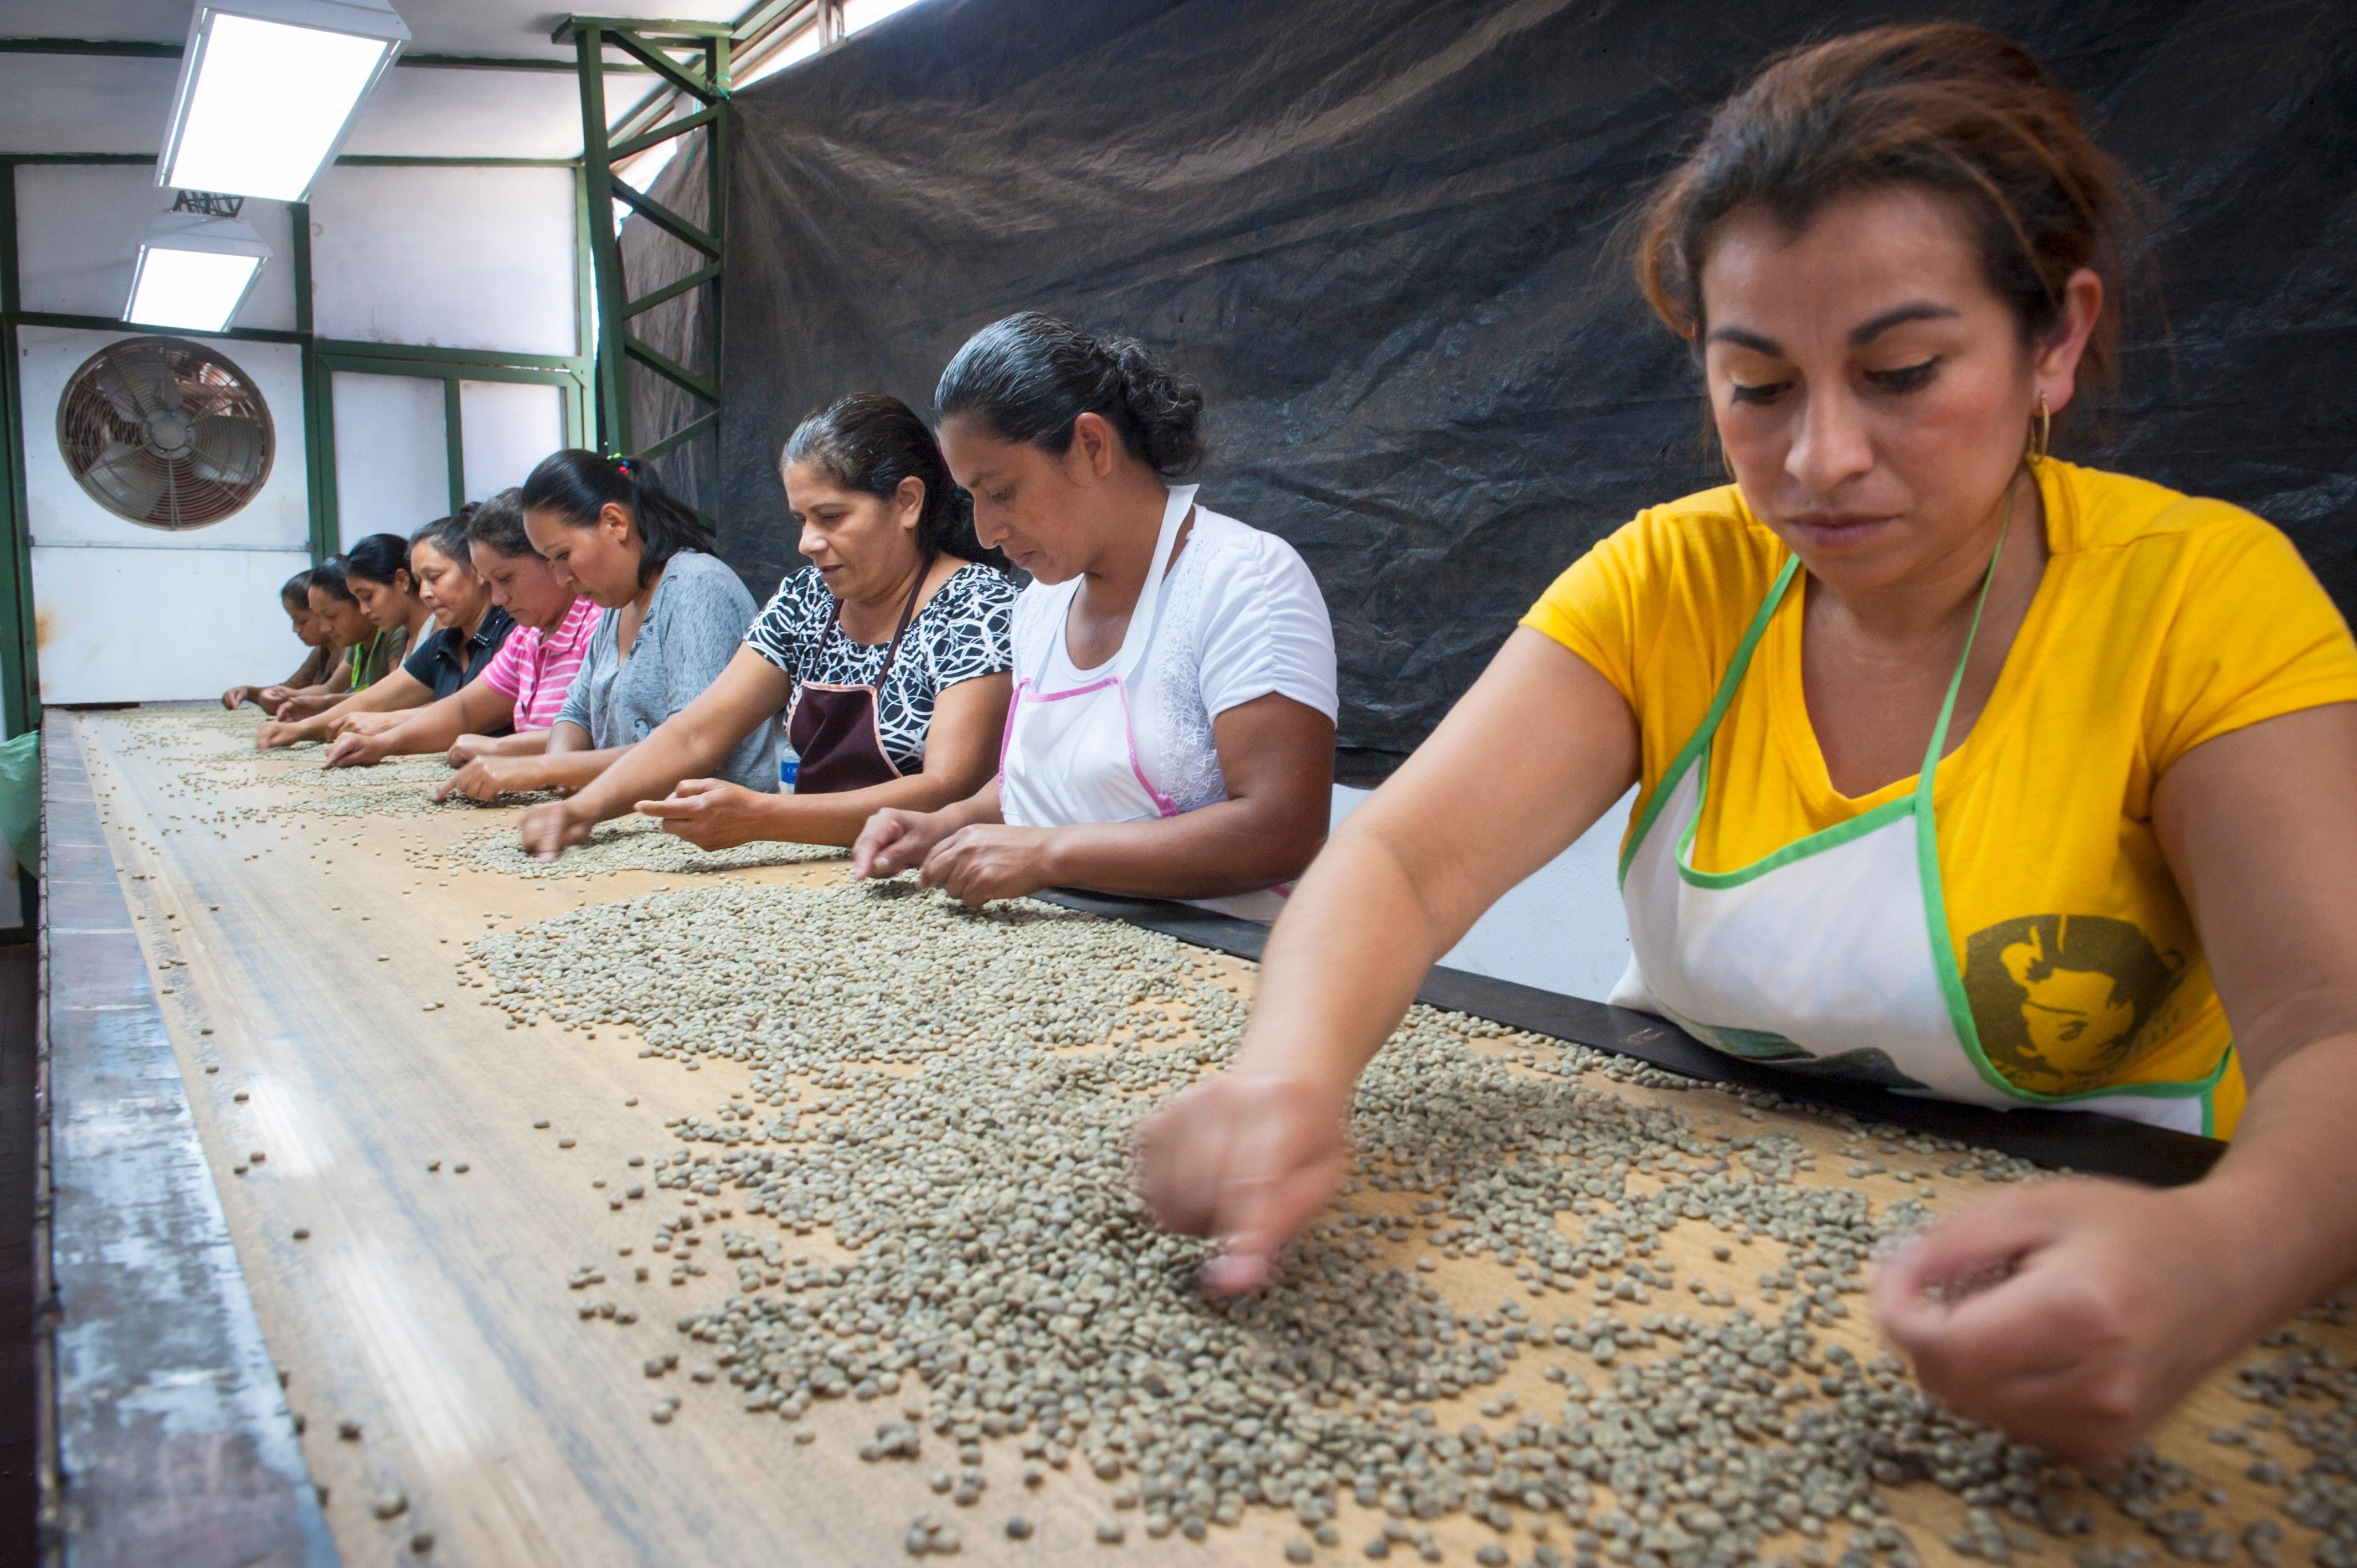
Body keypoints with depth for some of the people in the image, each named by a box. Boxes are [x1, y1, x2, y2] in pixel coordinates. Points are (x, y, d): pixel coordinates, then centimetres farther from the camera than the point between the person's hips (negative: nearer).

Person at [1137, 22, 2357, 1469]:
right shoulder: (1673, 584, -6)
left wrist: (2210, 1260, -44)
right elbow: (1411, 852, -17)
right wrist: (1291, 1075, -38)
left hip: (2046, 1281, 0)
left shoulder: (2201, 597, -12)